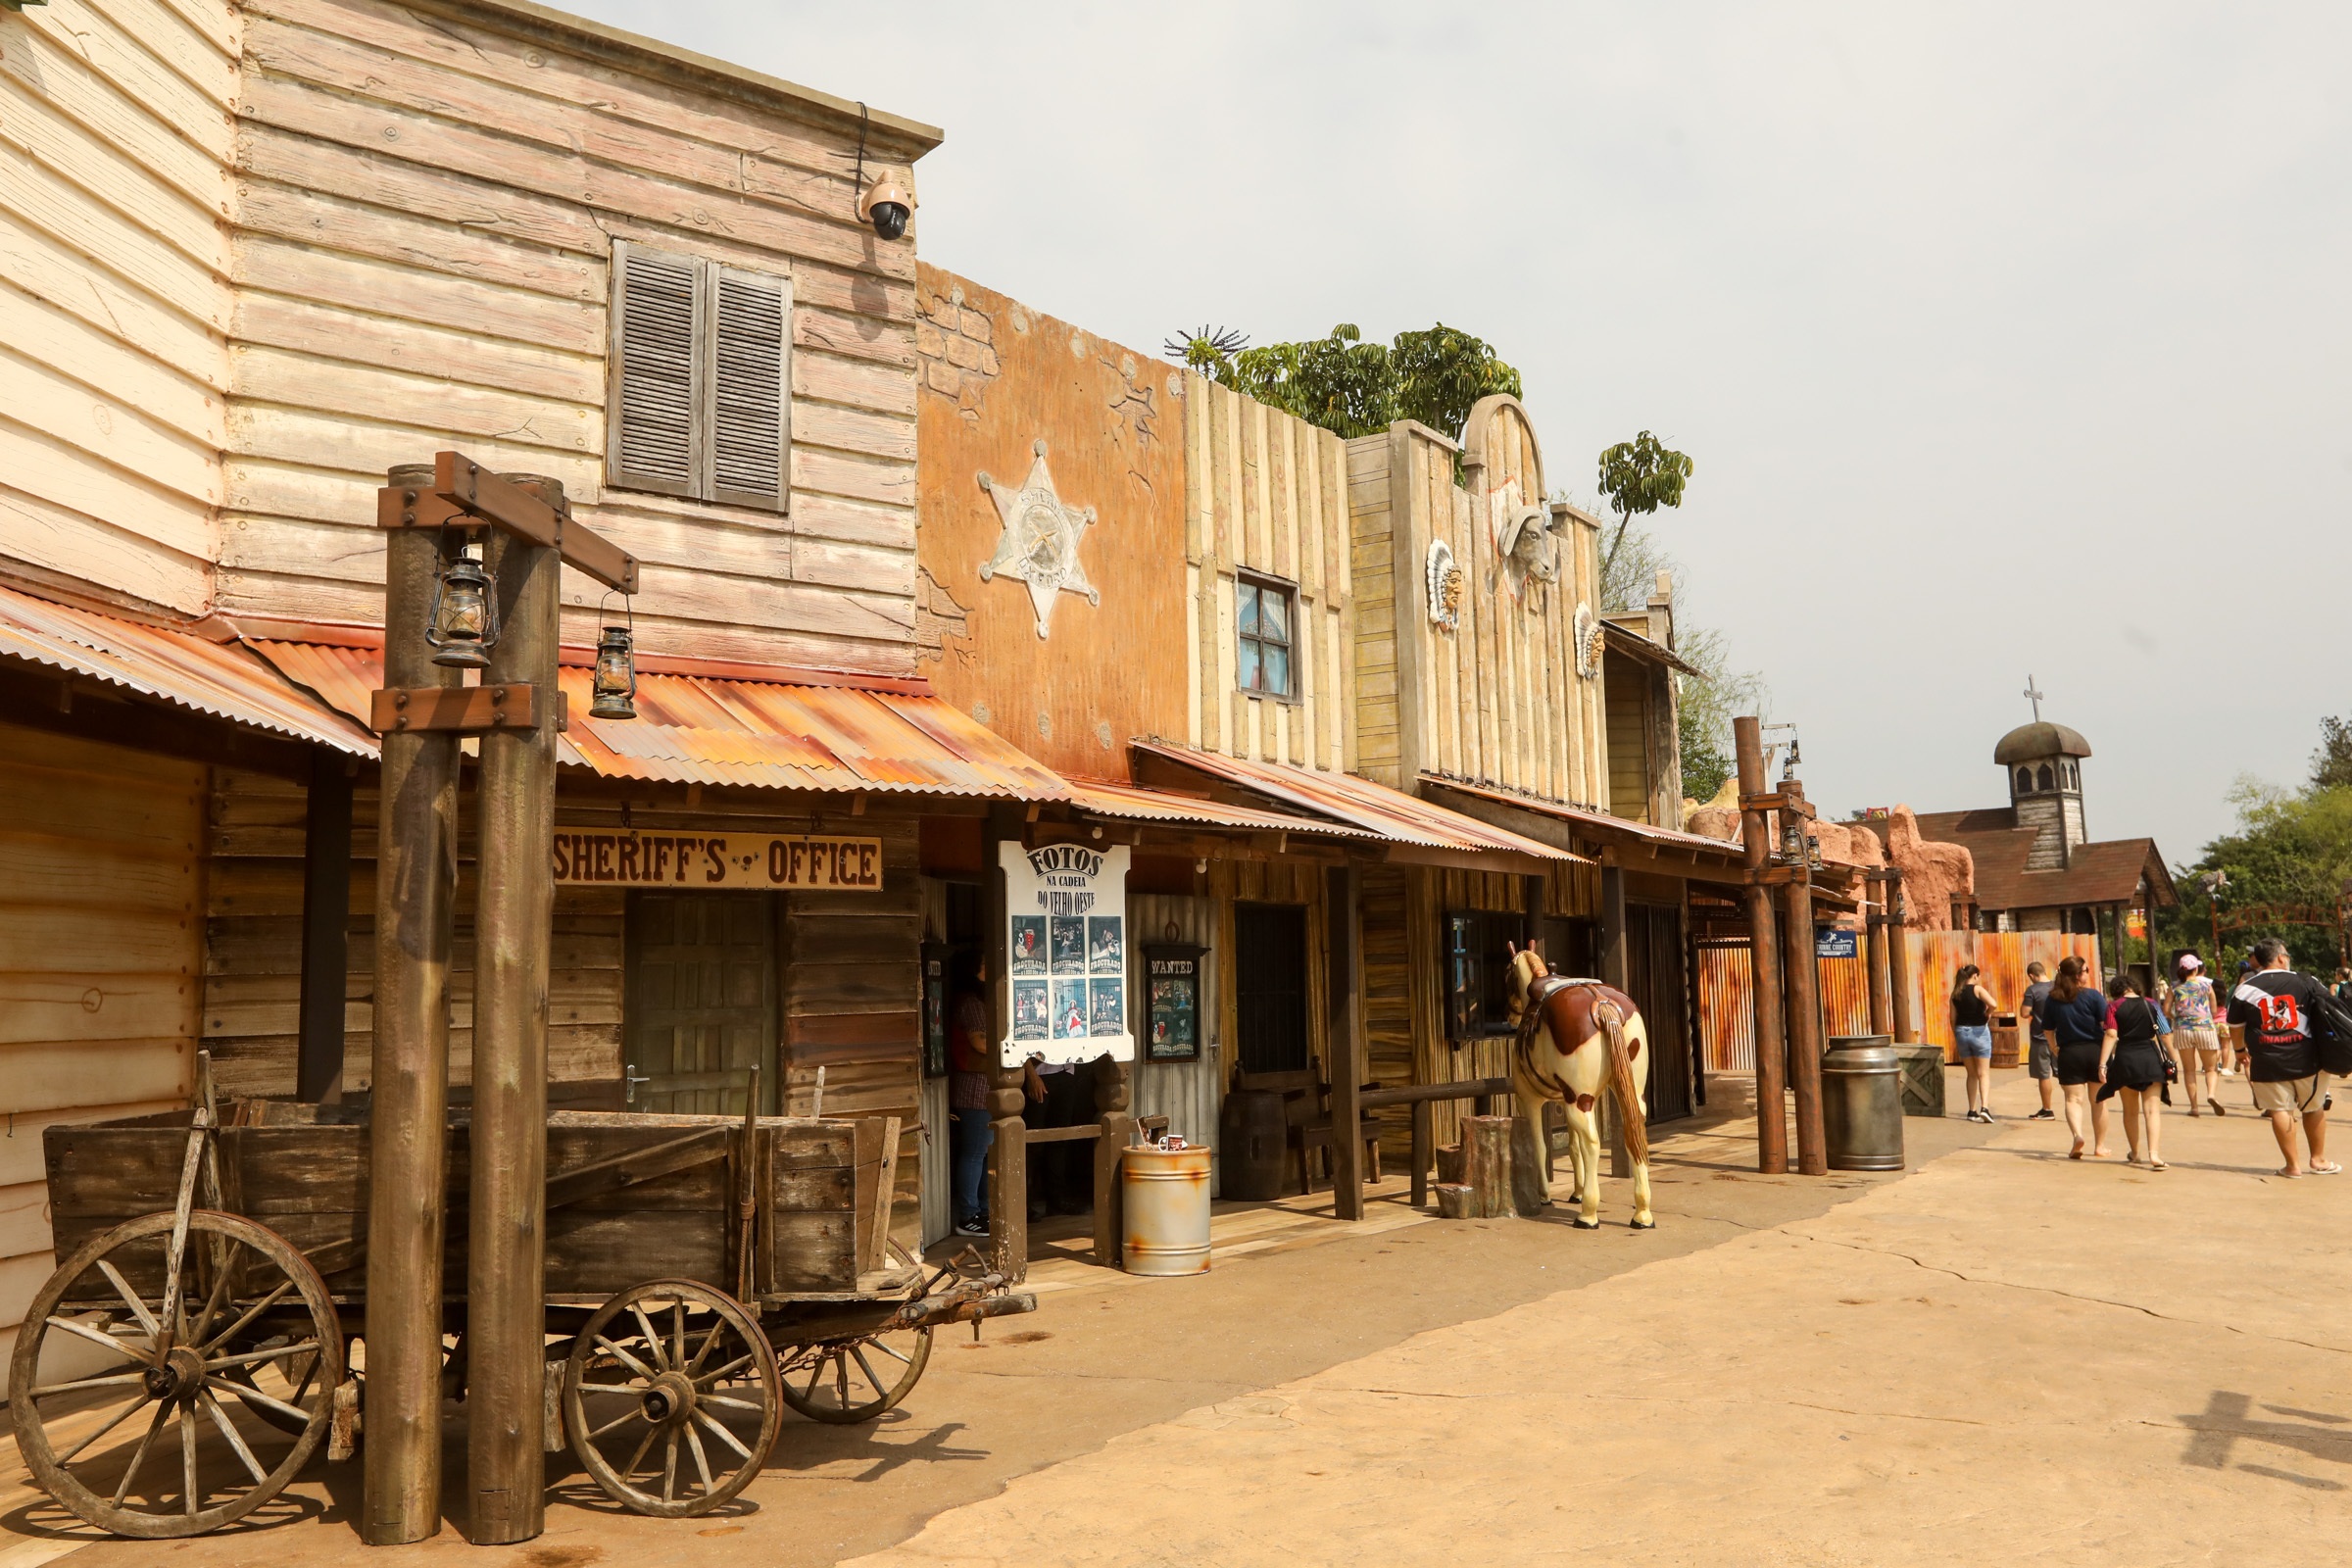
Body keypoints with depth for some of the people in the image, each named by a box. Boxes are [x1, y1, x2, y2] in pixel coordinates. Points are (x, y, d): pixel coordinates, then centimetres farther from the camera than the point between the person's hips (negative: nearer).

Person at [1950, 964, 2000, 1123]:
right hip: (1979, 1031, -4)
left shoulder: (1955, 994, 6)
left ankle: (1972, 1111, 13)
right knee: (1983, 1073, -2)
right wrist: (1988, 1014, -6)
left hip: (1961, 1032, 4)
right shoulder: (1977, 989, -8)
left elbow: (1953, 1019, 7)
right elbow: (1993, 1004, -26)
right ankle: (1984, 1107, -18)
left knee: (1971, 1074, 14)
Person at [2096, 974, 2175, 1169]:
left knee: (2130, 1111, 16)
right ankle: (2153, 1153, -21)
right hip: (2150, 1059, 0)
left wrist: (2103, 1065, -14)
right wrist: (2171, 1058, 12)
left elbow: (2110, 1035, -11)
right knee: (2152, 1109, -3)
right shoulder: (2151, 1005, 3)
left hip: (2124, 1059, 0)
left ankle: (2135, 1153, 28)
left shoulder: (2113, 1007, -1)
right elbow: (2165, 1034, 2)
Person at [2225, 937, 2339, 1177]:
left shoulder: (2245, 988, -1)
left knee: (2280, 1110, 5)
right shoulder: (2304, 982, -2)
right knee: (2314, 1108, 17)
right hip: (2306, 1059, 1)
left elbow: (2235, 1026, 6)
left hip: (2267, 1062, -1)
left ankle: (2293, 1164, 6)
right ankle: (2319, 1160, 27)